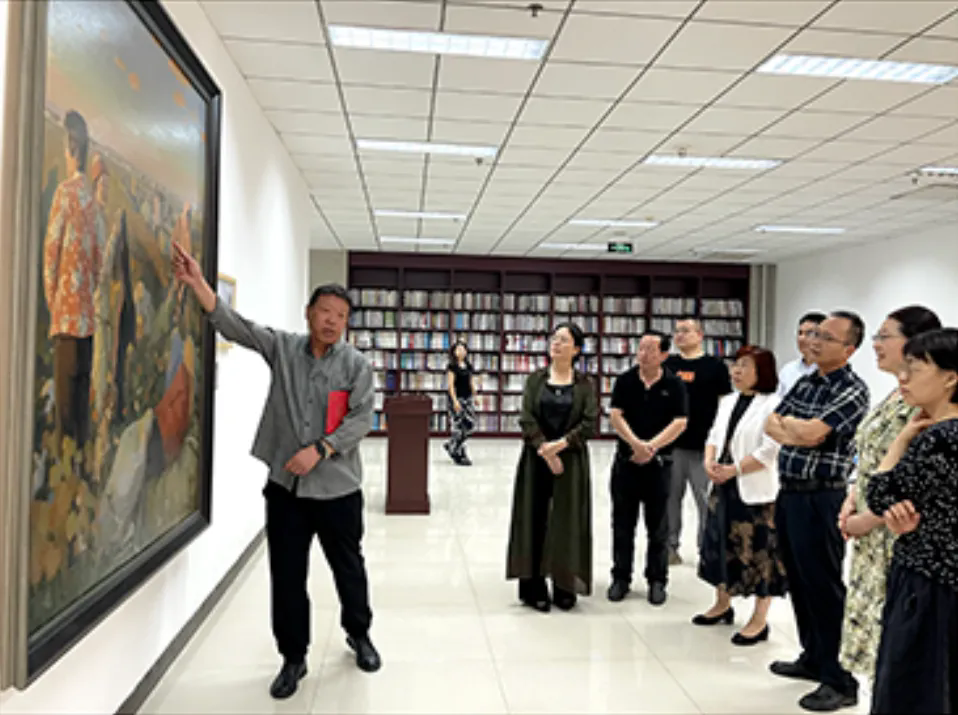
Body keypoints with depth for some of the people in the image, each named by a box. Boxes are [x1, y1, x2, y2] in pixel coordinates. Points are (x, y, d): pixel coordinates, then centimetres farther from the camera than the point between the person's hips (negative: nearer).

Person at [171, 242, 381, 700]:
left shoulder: (356, 365, -3)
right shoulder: (282, 348, 3)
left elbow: (361, 420, -10)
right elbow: (236, 325, -8)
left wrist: (319, 450, -21)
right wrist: (197, 283, -21)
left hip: (338, 488, -1)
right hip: (285, 486, 1)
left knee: (348, 568, 15)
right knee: (286, 577, 8)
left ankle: (358, 634, 40)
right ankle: (293, 658, 27)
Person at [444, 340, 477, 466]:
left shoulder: (469, 366, 12)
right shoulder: (452, 366, -6)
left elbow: (471, 383, 15)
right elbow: (450, 384, -10)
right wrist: (455, 400, -17)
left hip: (467, 398, 7)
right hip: (457, 399, -7)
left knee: (470, 425, 2)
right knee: (458, 426, -4)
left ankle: (451, 445, 20)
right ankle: (459, 455, 5)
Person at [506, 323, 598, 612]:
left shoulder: (584, 383, 3)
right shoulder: (536, 379, 5)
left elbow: (590, 422, -6)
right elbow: (526, 418, -4)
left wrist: (560, 444, -18)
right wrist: (544, 450, -16)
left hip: (571, 459, 0)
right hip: (536, 458, 1)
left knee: (567, 520, 2)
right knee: (534, 519, 2)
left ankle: (565, 588, 14)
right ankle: (534, 588, 10)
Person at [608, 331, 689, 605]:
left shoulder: (674, 385, -2)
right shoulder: (625, 381, 1)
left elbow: (680, 423, -9)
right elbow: (615, 416, -7)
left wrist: (651, 447, -18)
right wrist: (636, 444, -20)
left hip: (659, 462, -1)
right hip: (626, 460, 1)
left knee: (658, 526, 8)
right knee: (622, 523, 8)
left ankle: (657, 580, 20)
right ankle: (621, 577, 20)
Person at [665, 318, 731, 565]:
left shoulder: (715, 366, 0)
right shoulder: (667, 365, 9)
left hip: (704, 445, -3)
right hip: (671, 443, 3)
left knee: (706, 499, 3)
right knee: (670, 497, 10)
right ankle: (670, 545, 22)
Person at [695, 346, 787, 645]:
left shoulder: (773, 404, -13)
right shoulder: (728, 402, 12)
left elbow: (769, 451, -19)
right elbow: (714, 436, 14)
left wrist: (732, 470, -18)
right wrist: (709, 462, -5)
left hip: (756, 491, -8)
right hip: (723, 487, 8)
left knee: (758, 552, 0)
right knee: (722, 544, 16)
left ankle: (759, 620, 13)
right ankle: (723, 604, 33)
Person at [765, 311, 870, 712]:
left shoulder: (852, 390, -12)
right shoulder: (804, 382, 12)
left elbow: (810, 434, -22)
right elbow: (770, 426, 7)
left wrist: (787, 423, -4)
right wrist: (795, 433, -11)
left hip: (820, 500, -8)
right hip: (788, 493, 8)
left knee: (824, 587, -1)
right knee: (799, 581, 17)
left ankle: (840, 681, 11)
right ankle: (813, 658, 32)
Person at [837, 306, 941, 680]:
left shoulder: (926, 402, -19)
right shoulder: (894, 397, 10)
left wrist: (867, 520, -15)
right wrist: (852, 501, 5)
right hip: (872, 536, 9)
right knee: (869, 617, 17)